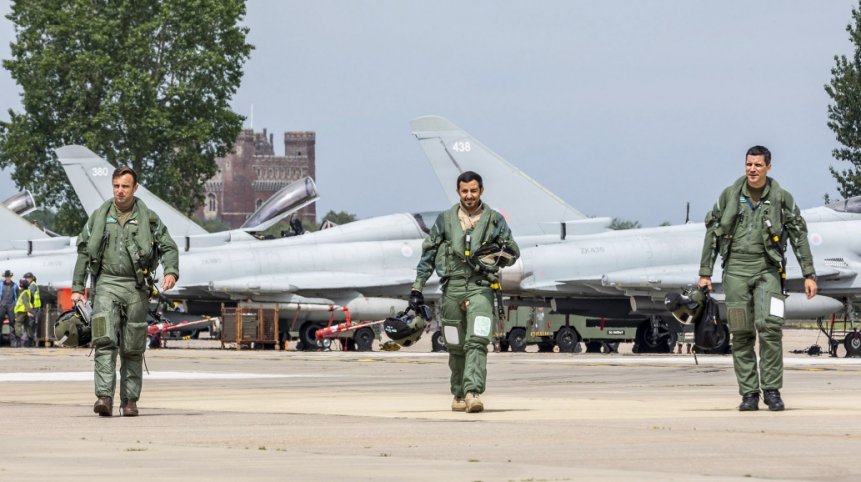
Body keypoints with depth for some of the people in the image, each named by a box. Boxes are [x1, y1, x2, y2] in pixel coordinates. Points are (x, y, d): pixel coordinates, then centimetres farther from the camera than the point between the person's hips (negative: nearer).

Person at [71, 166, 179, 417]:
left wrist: (171, 272, -14)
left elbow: (169, 247, 5)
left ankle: (130, 400, 12)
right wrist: (77, 287, 9)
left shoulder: (148, 218, 6)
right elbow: (83, 252, 14)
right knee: (105, 341, -16)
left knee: (133, 348, 4)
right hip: (106, 284, 0)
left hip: (136, 287, 0)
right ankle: (104, 397, -23)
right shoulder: (99, 217, 9)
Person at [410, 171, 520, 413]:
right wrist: (417, 288, 8)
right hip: (452, 286, 2)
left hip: (480, 287, -2)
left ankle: (473, 392, -26)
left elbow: (513, 252, 12)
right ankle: (459, 394, 19)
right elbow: (428, 254, 12)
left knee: (477, 341, -18)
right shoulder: (445, 220, 10)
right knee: (455, 346, 6)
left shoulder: (494, 220, 7)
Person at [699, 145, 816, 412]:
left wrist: (809, 274, 2)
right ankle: (749, 393, 4)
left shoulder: (781, 198, 2)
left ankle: (771, 390, -9)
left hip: (767, 269, -2)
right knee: (741, 334, -1)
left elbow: (799, 235, 6)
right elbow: (712, 233, 10)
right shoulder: (729, 195, 5)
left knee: (769, 326, -17)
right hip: (736, 269, 2)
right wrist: (705, 272, 9)